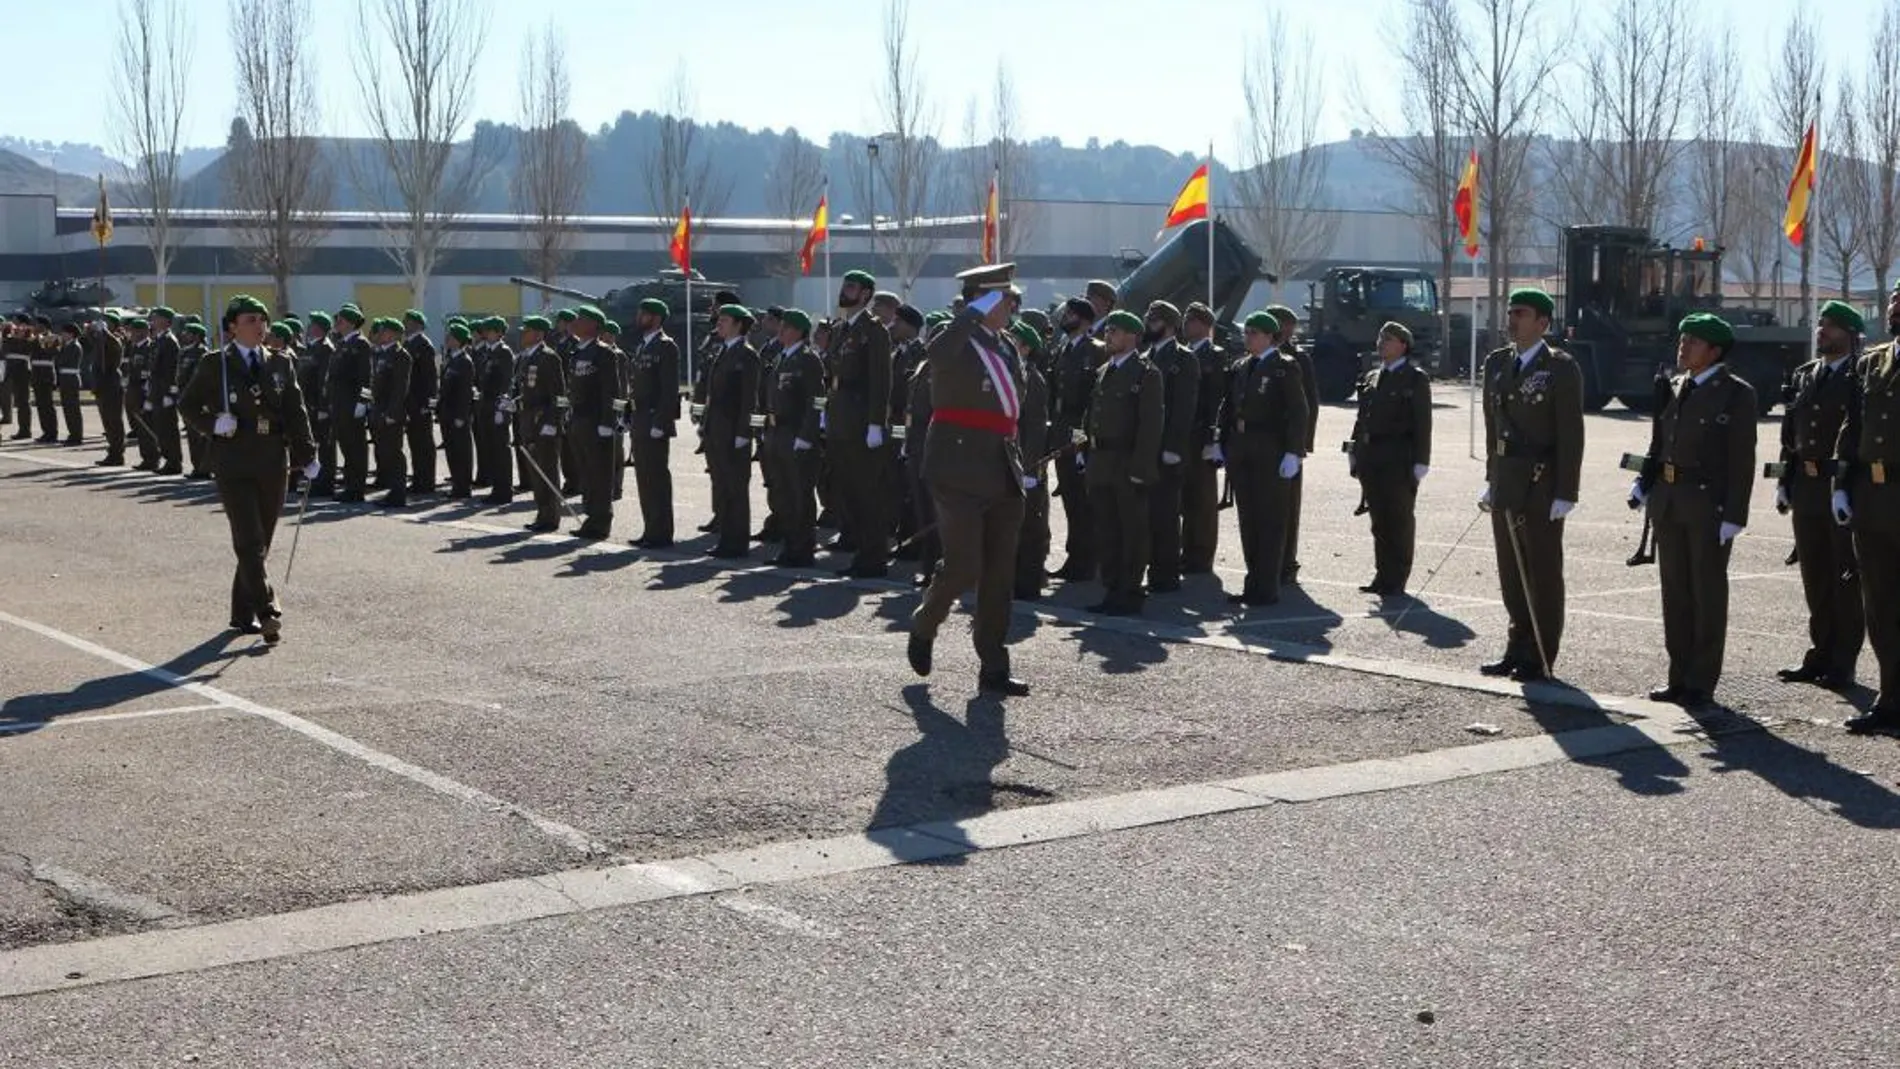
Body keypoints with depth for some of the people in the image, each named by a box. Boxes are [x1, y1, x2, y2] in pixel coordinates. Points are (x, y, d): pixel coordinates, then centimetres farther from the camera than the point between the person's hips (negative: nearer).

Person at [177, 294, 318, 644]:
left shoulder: (281, 364, 9)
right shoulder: (214, 366, 0)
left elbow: (295, 412, 9)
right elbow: (186, 405, 6)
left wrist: (307, 456, 1)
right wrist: (213, 424, -13)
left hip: (272, 464, 4)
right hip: (233, 465, -4)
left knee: (260, 542, 9)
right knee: (250, 541, -11)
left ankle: (243, 613, 22)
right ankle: (268, 612, -16)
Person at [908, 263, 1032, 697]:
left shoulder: (1005, 350, 16)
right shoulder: (955, 346, -9)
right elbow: (935, 355, -36)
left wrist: (1019, 466, 22)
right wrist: (975, 312, -29)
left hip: (1002, 477, 8)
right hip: (960, 474, -8)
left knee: (999, 575, 6)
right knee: (964, 568, -10)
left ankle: (994, 669, 11)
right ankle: (923, 627, 20)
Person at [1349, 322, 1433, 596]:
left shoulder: (1415, 378, -4)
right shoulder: (1372, 377, 16)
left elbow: (1422, 423, -9)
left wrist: (1420, 461, -14)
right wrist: (1355, 452, 12)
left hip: (1399, 462, -6)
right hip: (1372, 460, 6)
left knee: (1400, 520, 1)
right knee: (1379, 521, 10)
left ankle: (1395, 580, 7)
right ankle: (1382, 576, 17)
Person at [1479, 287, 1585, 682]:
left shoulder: (1561, 368, -9)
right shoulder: (1497, 363, 11)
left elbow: (1571, 434, -11)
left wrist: (1565, 494, -15)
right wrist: (1492, 479, 14)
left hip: (1542, 486, -6)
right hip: (1505, 485, 6)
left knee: (1542, 573, 2)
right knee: (1511, 572, 12)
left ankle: (1540, 660, 10)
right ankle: (1518, 650, 22)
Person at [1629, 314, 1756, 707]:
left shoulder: (1736, 394, -7)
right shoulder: (1674, 387, 13)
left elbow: (1742, 459, -11)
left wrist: (1733, 515, -16)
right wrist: (1644, 482, 3)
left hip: (1709, 504, -7)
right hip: (1668, 501, 7)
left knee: (1708, 593, 1)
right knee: (1675, 590, 11)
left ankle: (1701, 683, 8)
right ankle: (1679, 677, 19)